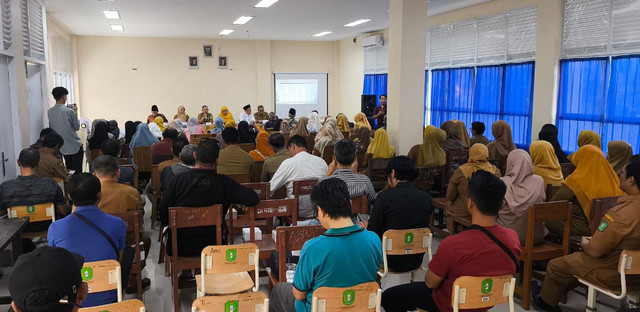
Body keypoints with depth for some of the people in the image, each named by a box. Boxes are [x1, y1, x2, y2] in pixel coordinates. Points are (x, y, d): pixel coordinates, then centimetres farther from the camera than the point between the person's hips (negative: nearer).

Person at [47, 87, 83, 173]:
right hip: (75, 146, -6)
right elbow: (77, 127, -5)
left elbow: (51, 127, 13)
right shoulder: (69, 111, -16)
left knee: (69, 169, 16)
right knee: (78, 171, 1)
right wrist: (75, 113, 5)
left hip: (63, 147, 6)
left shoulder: (49, 112, -1)